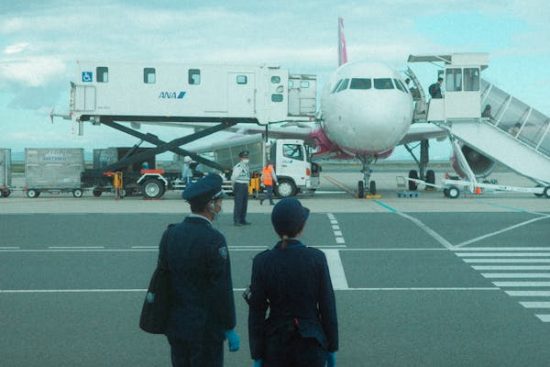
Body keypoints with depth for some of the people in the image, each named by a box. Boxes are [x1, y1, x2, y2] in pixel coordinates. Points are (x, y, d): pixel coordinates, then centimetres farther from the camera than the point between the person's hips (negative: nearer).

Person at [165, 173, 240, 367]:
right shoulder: (213, 239, -19)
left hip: (176, 325, 7)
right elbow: (222, 288, -17)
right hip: (205, 328, -6)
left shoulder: (171, 233, 1)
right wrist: (230, 328, -8)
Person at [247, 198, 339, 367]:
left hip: (276, 344, 1)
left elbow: (256, 311, -5)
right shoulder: (317, 258, -10)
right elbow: (327, 306, -5)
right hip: (312, 344, 0)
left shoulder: (262, 262, -9)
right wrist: (331, 347, 6)